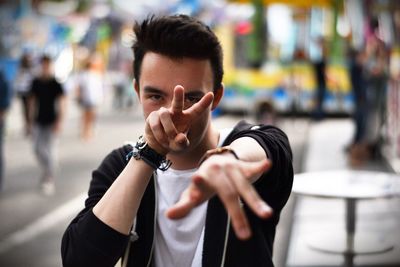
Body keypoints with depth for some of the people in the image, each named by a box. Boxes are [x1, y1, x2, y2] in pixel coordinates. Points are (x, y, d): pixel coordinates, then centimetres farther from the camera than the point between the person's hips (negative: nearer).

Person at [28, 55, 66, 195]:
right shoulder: (36, 82, 5)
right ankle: (46, 171, 31)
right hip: (38, 121, 4)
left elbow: (61, 103, -5)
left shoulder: (55, 83, -6)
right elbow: (32, 102, 12)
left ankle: (49, 180, 5)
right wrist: (31, 121, 11)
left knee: (49, 150, -3)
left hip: (51, 121, -4)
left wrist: (59, 121, -12)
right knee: (37, 149, 7)